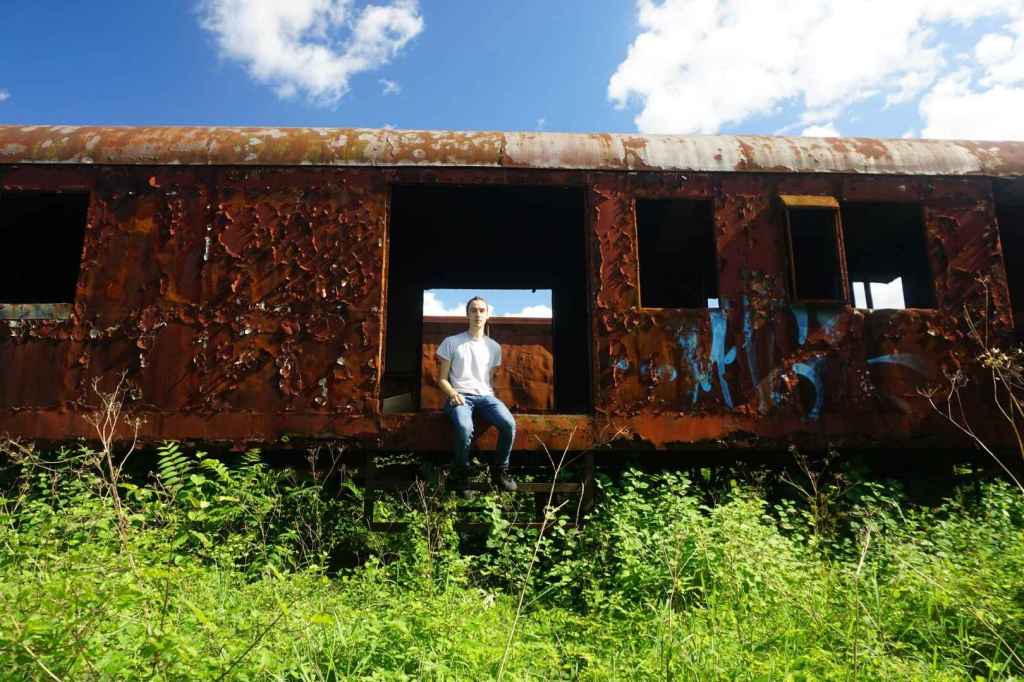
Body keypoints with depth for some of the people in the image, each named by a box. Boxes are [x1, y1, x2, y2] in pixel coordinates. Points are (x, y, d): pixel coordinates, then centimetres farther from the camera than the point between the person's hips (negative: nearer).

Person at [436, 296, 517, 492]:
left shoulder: (494, 347, 16)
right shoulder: (451, 342, 6)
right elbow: (442, 378, 6)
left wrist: (492, 395, 2)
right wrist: (452, 393, -13)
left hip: (485, 396, 3)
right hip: (461, 396, -3)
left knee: (509, 424, -28)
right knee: (464, 428, -37)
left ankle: (500, 471, -5)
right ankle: (461, 473, -10)